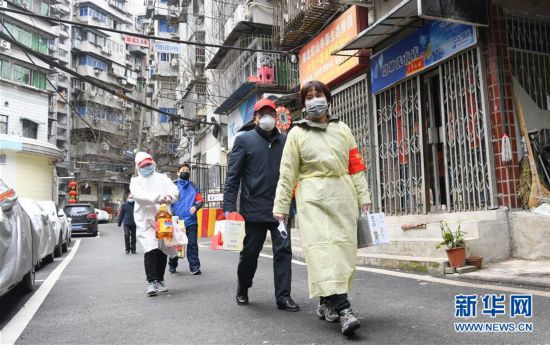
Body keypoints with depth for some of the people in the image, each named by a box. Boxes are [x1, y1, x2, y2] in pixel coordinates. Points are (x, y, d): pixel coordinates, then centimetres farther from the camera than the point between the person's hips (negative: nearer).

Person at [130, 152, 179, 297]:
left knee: (162, 250, 7)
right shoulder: (136, 181, 11)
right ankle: (152, 282, -14)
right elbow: (139, 195, -10)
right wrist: (158, 198, -26)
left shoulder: (162, 178, 17)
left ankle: (160, 280, 21)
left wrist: (169, 196, -24)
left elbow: (174, 189, 1)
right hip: (146, 220, -3)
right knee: (151, 249, -17)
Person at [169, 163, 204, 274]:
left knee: (192, 244, -4)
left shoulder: (194, 187, 13)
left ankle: (195, 266, 0)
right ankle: (172, 265, 23)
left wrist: (196, 206, -13)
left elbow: (200, 200, 8)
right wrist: (171, 213, -10)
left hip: (191, 220, 1)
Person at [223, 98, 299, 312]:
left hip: (280, 208, 2)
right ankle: (242, 290, 32)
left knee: (283, 251, -1)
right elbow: (232, 176, -2)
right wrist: (229, 207, -10)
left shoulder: (284, 141, 11)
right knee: (250, 252, 9)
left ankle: (283, 297, 9)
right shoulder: (244, 140, 4)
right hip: (254, 208, -2)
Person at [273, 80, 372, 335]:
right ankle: (343, 308, -18)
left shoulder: (342, 129, 14)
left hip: (343, 194, 3)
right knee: (320, 245, -15)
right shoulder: (297, 133, 8)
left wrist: (363, 196, 6)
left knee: (343, 246, 1)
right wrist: (280, 206, 0)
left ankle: (327, 302, 16)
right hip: (312, 196, -2)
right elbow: (287, 172, 4)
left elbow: (356, 165, 12)